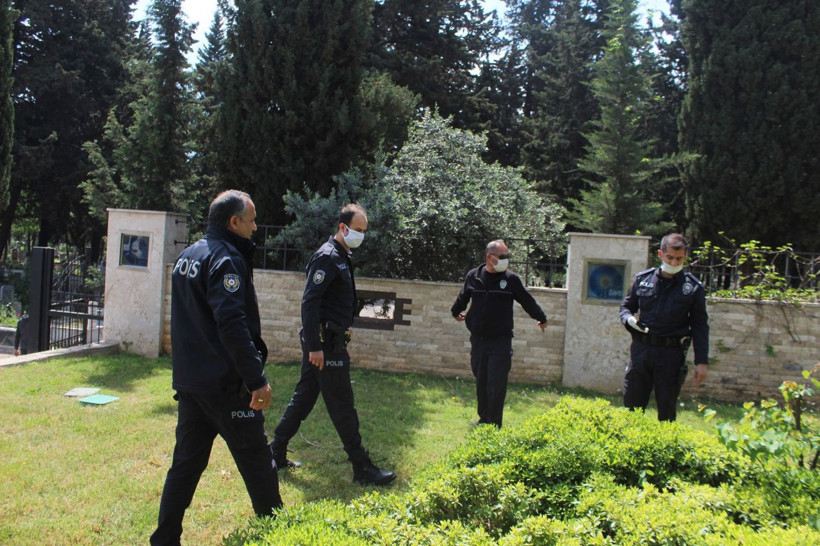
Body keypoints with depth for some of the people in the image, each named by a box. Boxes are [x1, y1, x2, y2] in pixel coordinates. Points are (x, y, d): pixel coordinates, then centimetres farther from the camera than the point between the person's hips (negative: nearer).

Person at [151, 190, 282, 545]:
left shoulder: (187, 256, 13)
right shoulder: (226, 258, -15)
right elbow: (232, 324, -25)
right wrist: (257, 379, -24)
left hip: (188, 380, 9)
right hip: (225, 383, -8)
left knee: (186, 463, 14)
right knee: (257, 463, 5)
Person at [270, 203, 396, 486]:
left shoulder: (341, 257, 16)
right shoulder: (327, 256, -14)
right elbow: (309, 302, -21)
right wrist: (314, 346, -25)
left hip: (324, 343, 10)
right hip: (325, 344, -10)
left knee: (303, 398, 15)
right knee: (342, 405, -3)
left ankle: (276, 453, 24)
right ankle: (362, 468, 5)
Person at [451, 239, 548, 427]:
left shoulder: (511, 279, -3)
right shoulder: (473, 276, 3)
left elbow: (528, 301, 11)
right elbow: (463, 298, 23)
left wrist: (541, 318, 22)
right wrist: (456, 312, 39)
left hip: (501, 341, -3)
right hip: (478, 339, 3)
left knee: (497, 385, -6)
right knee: (481, 382, 11)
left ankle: (494, 424, 4)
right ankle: (484, 419, 26)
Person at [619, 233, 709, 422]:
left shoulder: (694, 287, 1)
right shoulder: (643, 279, 6)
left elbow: (700, 326, 3)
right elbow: (626, 306, 17)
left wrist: (701, 362, -2)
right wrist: (629, 319, -7)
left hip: (672, 353, -2)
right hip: (641, 349, 2)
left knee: (667, 410, 7)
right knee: (631, 406, 6)